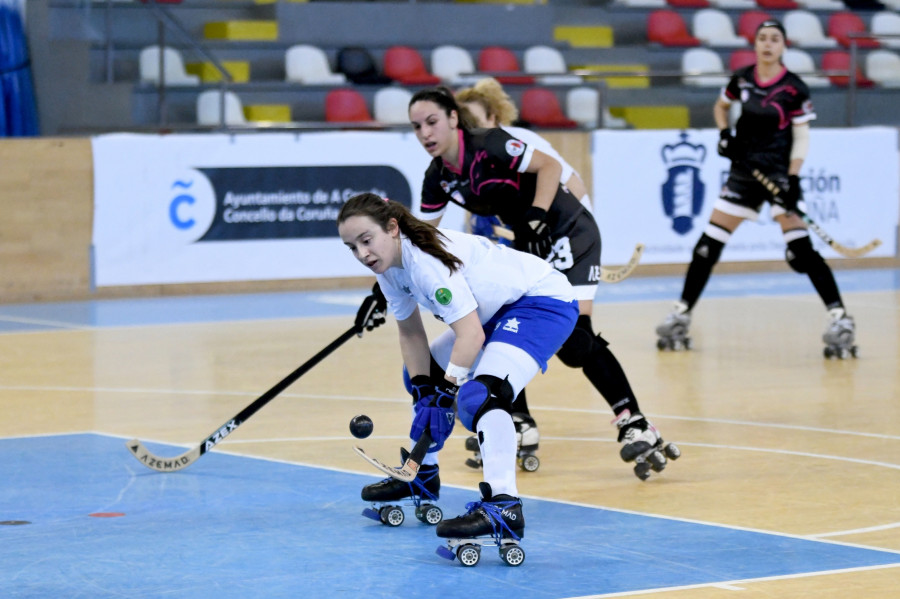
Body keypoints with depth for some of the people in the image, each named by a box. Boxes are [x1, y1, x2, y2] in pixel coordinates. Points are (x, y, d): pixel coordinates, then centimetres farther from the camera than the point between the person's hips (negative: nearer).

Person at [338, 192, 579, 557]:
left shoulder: (426, 259, -29)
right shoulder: (388, 266, -1)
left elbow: (471, 335, -31)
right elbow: (411, 334, 7)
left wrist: (445, 393, -27)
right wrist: (425, 393, -3)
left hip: (543, 301, -11)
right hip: (498, 311, 11)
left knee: (478, 395, -30)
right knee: (422, 374, 17)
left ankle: (504, 508, -41)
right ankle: (422, 475, 35)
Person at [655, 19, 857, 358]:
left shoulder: (793, 88, -9)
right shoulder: (742, 80, 2)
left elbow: (801, 137, -7)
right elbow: (720, 106, 22)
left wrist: (793, 180, -17)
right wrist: (724, 134, 3)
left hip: (779, 173, -4)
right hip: (743, 171, 4)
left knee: (800, 248, -14)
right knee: (709, 244, 4)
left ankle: (839, 318, -10)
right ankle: (681, 315, 15)